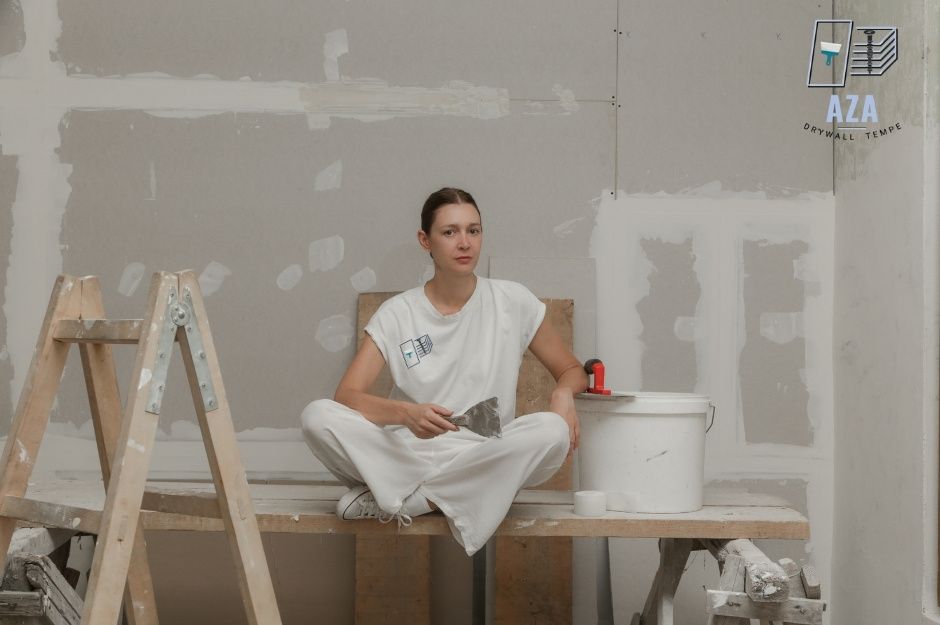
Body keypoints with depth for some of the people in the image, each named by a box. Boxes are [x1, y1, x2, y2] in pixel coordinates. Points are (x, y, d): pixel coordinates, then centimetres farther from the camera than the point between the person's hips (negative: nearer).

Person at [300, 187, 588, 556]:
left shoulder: (512, 301, 4)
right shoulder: (398, 314, 1)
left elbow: (571, 370, 13)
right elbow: (346, 396, -9)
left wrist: (563, 394, -12)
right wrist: (406, 414, -30)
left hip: (485, 461, 2)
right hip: (407, 453, -2)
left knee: (552, 432, -31)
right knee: (317, 416, -25)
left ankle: (395, 499, -20)